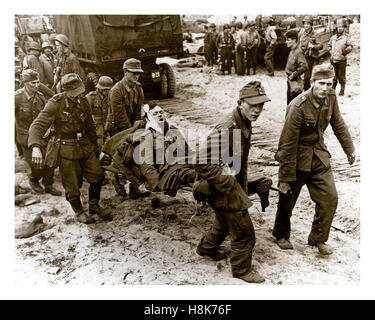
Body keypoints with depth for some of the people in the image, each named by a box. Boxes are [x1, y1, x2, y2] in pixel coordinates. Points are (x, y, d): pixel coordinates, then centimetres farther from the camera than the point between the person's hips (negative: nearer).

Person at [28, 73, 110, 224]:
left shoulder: (83, 101, 5)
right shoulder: (56, 104, -14)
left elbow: (90, 126, 18)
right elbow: (38, 125, -23)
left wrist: (95, 146, 21)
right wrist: (35, 147, -39)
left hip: (85, 146, 6)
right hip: (66, 150, -6)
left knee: (98, 176, 6)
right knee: (72, 185, 2)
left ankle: (94, 206, 28)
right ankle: (79, 211, 26)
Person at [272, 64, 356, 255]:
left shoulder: (331, 98, -6)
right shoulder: (298, 107, -26)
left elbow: (338, 124, 13)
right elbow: (288, 144, -22)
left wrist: (349, 149, 21)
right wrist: (285, 178, -18)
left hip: (319, 157, 6)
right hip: (297, 158, -5)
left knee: (330, 198, 3)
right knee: (287, 200, 9)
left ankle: (318, 239, 23)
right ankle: (281, 235, 35)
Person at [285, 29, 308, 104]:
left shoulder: (298, 52, -18)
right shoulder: (292, 51, 9)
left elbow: (304, 66, -29)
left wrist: (294, 74, -21)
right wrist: (289, 75, 11)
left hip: (295, 83, -9)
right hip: (290, 82, 9)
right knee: (289, 104, 18)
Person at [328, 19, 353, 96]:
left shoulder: (346, 38, -4)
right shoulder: (333, 37, 7)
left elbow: (350, 46, 3)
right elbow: (329, 45, 23)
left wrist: (346, 50, -13)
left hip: (341, 60, -3)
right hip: (333, 60, 3)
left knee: (341, 77, 0)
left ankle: (342, 91, 11)